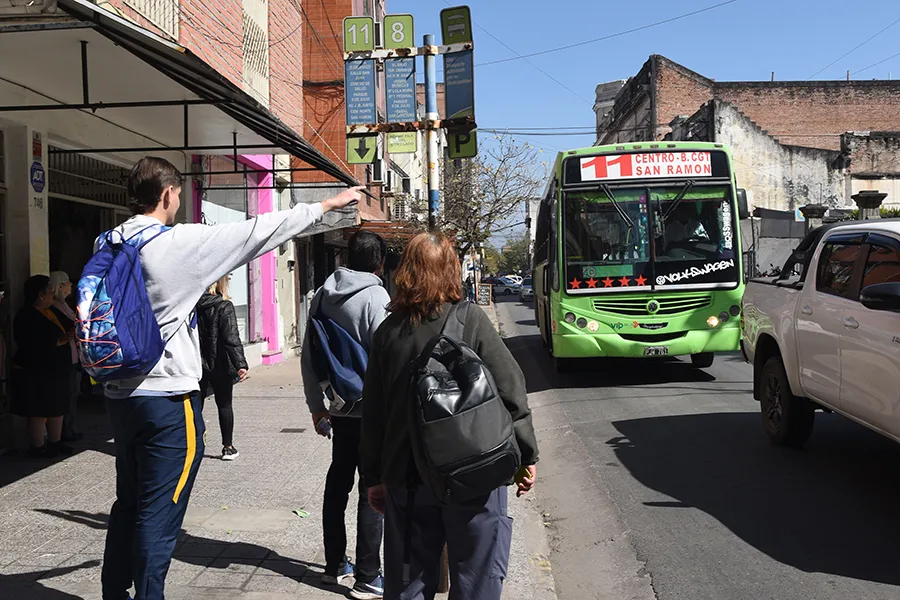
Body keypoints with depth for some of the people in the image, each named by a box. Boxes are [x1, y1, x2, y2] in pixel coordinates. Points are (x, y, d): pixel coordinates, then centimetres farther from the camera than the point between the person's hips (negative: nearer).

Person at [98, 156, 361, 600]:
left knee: (128, 503, 22)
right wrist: (326, 205, 0)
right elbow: (256, 232, -9)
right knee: (158, 515, 2)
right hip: (167, 397, -8)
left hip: (119, 394, 8)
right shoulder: (178, 242, -15)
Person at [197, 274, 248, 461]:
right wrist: (241, 364, -24)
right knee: (224, 405, 8)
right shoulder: (224, 306, -12)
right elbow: (231, 338, -20)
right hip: (219, 366, -3)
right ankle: (228, 447, 13)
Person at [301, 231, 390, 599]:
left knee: (337, 484, 17)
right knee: (373, 491, 0)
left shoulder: (323, 295, 5)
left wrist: (316, 404, 16)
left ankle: (334, 565, 28)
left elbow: (308, 355, 9)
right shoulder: (376, 298, -16)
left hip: (339, 410, 7)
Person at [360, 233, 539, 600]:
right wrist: (527, 456, 2)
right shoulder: (471, 320, -8)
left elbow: (373, 413, 5)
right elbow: (510, 391, -9)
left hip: (406, 477, 3)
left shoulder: (389, 331, 1)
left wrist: (374, 476, 14)